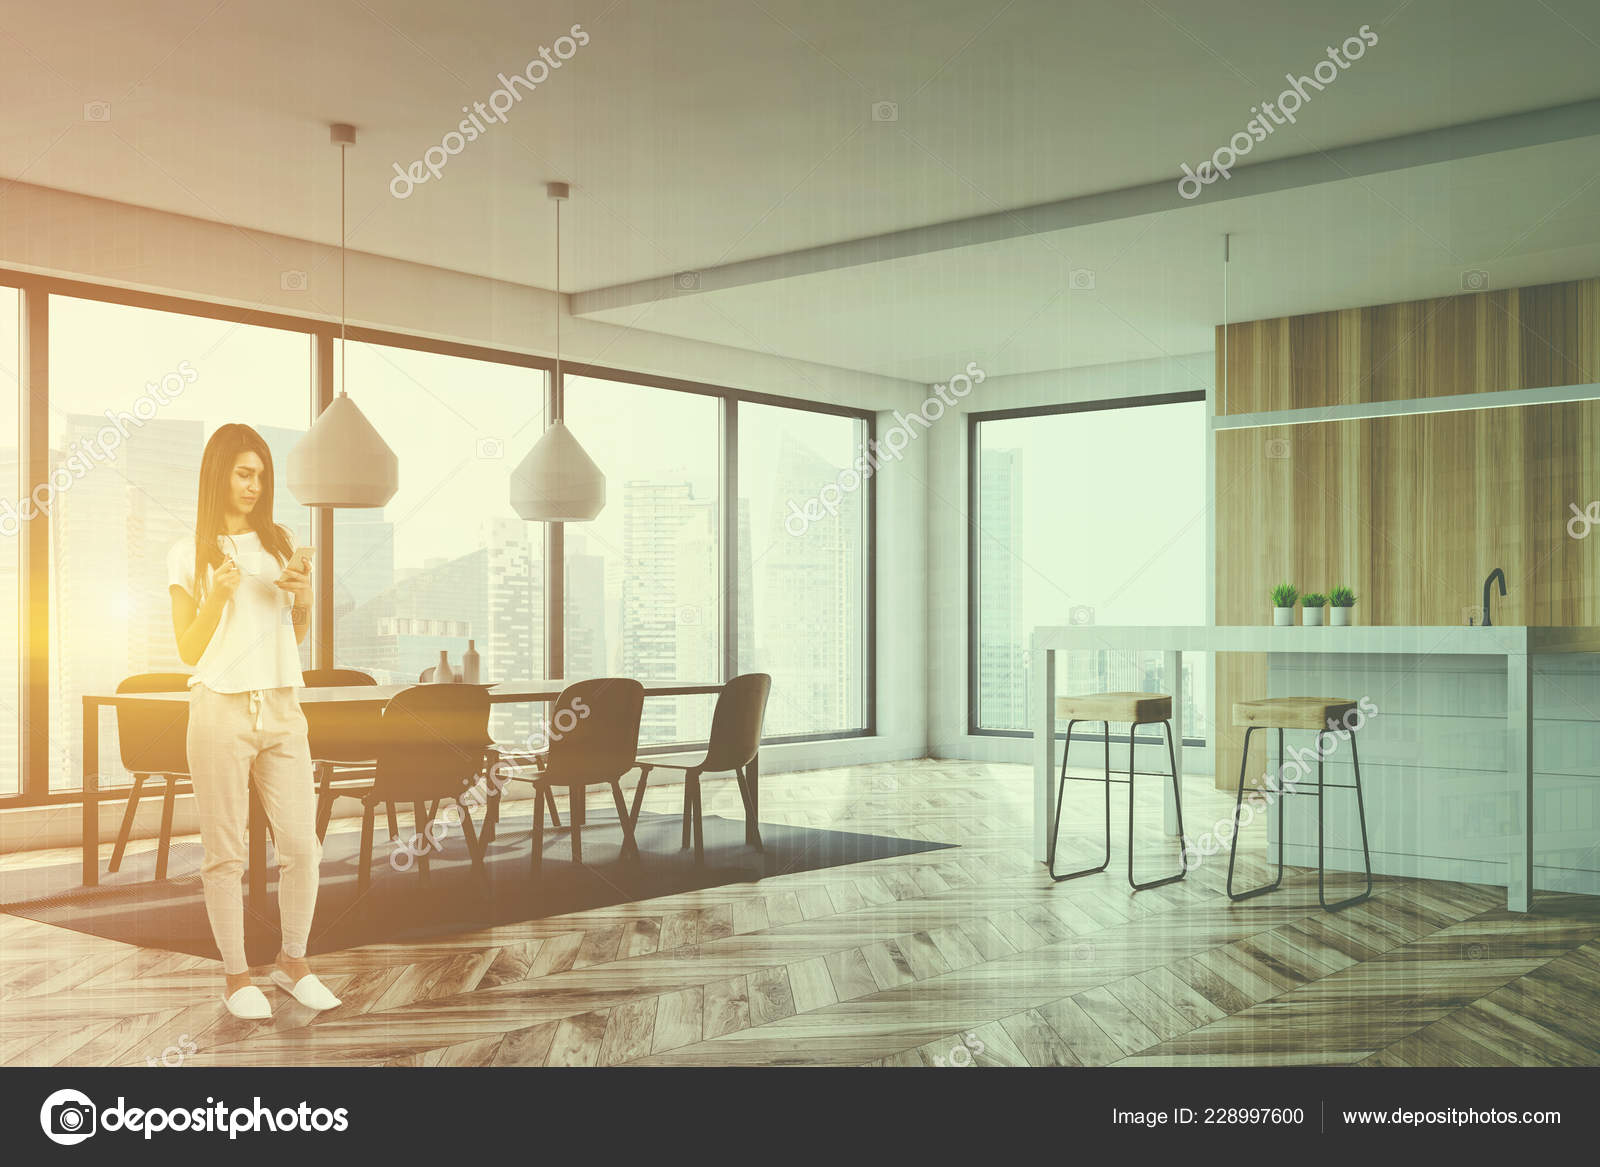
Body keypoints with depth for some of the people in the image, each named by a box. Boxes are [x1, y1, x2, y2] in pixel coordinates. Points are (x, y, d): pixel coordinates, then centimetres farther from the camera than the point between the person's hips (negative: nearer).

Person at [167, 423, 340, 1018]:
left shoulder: (279, 543, 13)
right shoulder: (188, 555, 3)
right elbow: (189, 650, 2)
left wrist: (303, 600, -1)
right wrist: (218, 596, -13)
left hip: (281, 707, 3)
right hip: (221, 707, -3)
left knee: (302, 846, 1)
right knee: (225, 852, 2)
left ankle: (293, 963, 18)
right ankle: (236, 975, 14)